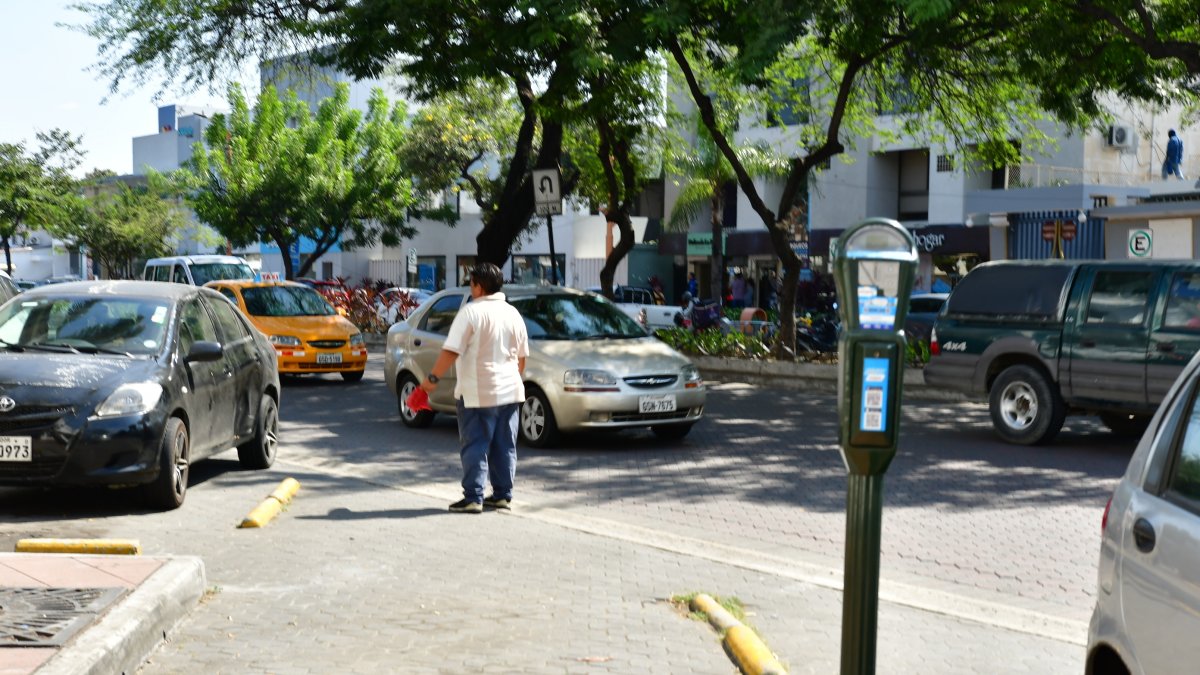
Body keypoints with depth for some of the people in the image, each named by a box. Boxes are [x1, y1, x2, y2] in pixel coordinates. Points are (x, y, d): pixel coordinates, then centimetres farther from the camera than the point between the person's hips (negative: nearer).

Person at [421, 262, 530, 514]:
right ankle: (503, 495, 15)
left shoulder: (471, 312, -12)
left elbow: (451, 351, -18)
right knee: (505, 446, 11)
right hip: (509, 391, 6)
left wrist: (432, 378, -12)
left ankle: (473, 498, -3)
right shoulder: (513, 313, 8)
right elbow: (521, 356, 14)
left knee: (475, 446, -1)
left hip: (477, 394, -6)